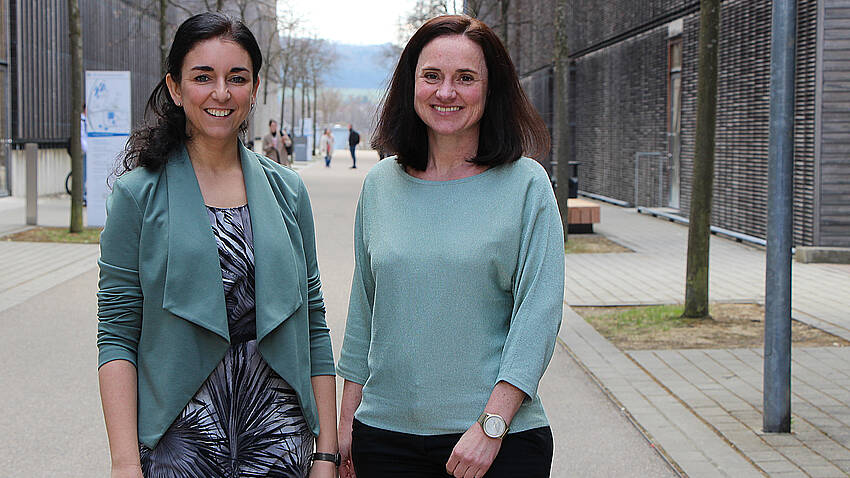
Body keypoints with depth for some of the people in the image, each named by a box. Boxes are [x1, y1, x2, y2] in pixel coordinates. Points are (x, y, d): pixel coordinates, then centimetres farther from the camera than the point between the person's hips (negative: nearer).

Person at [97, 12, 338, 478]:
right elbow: (116, 337, -4)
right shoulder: (139, 194, -3)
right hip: (178, 437, -2)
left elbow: (313, 327, 8)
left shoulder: (287, 190, 6)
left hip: (278, 434, 2)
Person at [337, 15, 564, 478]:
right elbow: (363, 310, 11)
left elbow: (538, 311, -10)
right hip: (385, 432, 3)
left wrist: (491, 423, -16)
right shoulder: (380, 185, 6)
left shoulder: (526, 183, -5)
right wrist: (347, 418, 9)